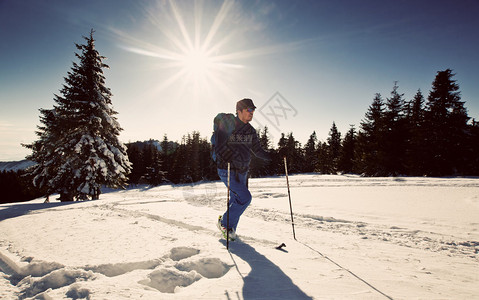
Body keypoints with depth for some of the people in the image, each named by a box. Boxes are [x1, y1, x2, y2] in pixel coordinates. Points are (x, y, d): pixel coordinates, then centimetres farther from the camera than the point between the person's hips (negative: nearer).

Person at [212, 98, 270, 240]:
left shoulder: (251, 131, 7)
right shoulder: (226, 124, -12)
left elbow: (258, 151, 11)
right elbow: (217, 146, -13)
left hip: (242, 172, 6)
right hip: (227, 170, -6)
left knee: (236, 201, 13)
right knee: (245, 198, -14)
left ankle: (229, 229, 33)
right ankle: (224, 222, 7)